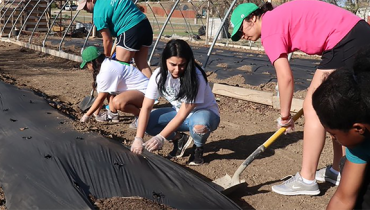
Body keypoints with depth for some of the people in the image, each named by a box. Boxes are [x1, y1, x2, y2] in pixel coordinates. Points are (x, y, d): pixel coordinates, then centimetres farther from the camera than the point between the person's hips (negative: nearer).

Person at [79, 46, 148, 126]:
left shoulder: (107, 71, -21)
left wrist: (87, 115, -2)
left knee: (117, 102, -34)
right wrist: (96, 112, 17)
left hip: (143, 92, -10)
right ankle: (112, 114, 13)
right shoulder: (107, 63, 7)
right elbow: (101, 95, 13)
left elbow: (101, 98, -12)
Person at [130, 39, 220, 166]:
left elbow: (183, 115, -30)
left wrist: (161, 137, -36)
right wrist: (138, 138, -27)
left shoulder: (195, 77, -30)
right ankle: (179, 139, 6)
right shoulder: (159, 74, -17)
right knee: (147, 122, -20)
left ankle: (198, 148, -5)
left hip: (204, 113, -4)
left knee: (199, 125, -41)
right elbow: (146, 107, -18)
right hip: (180, 112, 4)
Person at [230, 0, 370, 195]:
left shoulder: (269, 27, -9)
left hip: (345, 42, -10)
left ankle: (306, 180, 1)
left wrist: (284, 116, -1)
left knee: (312, 108, -5)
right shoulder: (279, 17, 18)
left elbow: (286, 78, -13)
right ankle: (338, 171, 27)